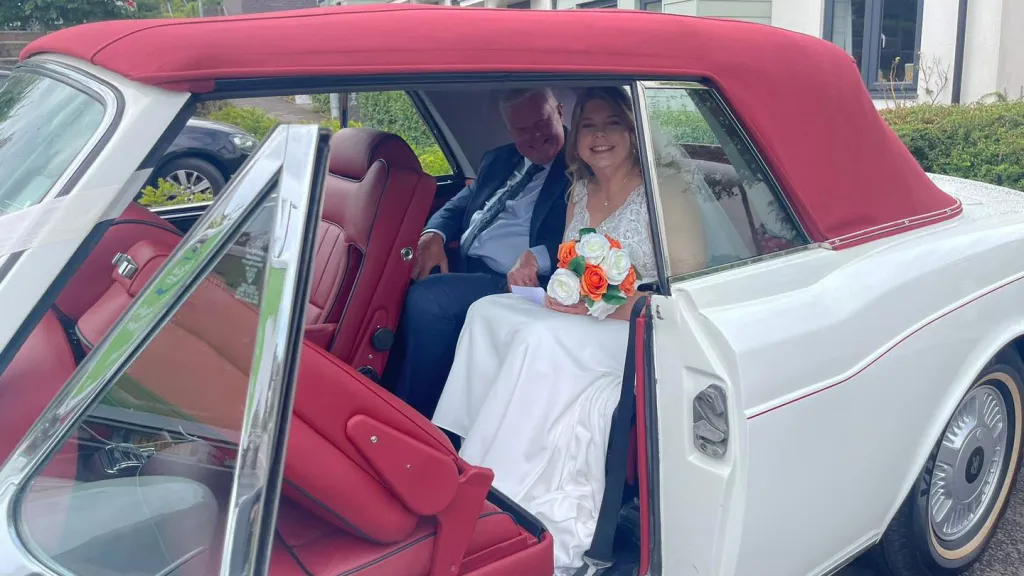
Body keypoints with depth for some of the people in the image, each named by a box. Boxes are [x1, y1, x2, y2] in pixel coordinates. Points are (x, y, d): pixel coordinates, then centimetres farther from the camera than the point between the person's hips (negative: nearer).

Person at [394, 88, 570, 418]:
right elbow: (460, 204, 21)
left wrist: (536, 257, -31)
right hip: (461, 266, 8)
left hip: (516, 282, -7)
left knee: (428, 298, -27)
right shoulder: (498, 160, 21)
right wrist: (434, 235, -2)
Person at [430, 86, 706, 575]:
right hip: (582, 323, 7)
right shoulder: (580, 191, 12)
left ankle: (493, 493, -22)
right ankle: (465, 457, -18)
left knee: (542, 337, -29)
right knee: (488, 312, -12)